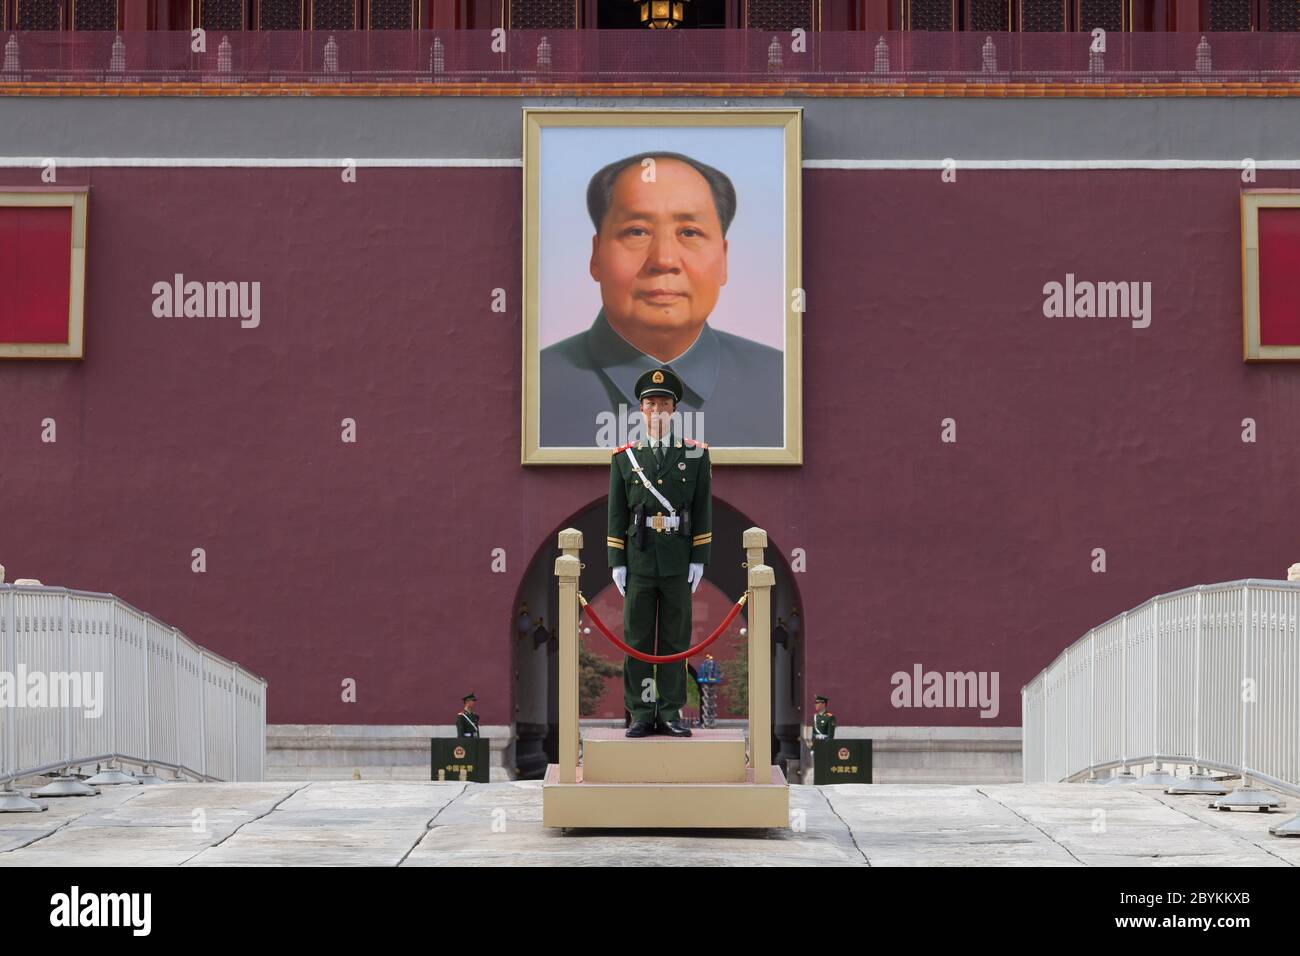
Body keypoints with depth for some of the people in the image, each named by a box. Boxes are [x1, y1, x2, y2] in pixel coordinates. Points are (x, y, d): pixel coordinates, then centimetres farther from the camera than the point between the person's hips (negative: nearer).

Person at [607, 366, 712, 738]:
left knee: (676, 638, 3)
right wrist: (616, 562, 1)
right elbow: (616, 513, 7)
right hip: (638, 559, 0)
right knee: (637, 640, 2)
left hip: (679, 563, 0)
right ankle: (642, 714, 7)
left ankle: (671, 713, 8)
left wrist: (699, 559, -2)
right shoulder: (624, 457, 8)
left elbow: (703, 510, 5)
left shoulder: (696, 454, 6)